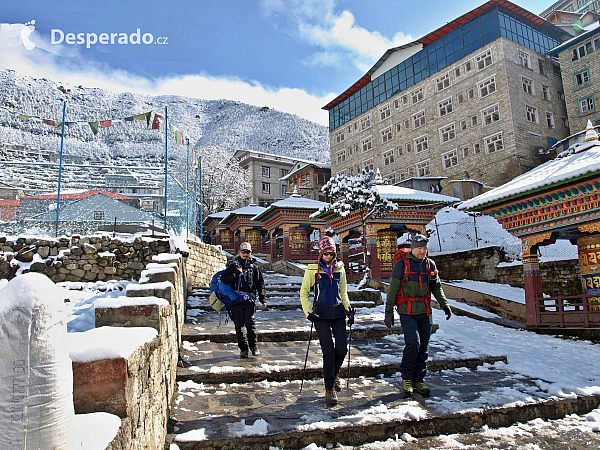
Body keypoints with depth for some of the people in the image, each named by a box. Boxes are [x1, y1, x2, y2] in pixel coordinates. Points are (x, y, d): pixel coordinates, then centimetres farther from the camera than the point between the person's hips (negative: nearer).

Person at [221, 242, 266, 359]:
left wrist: (262, 299, 10)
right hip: (236, 300, 0)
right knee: (239, 325, 3)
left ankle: (254, 346, 6)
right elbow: (223, 279, 0)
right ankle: (243, 349, 12)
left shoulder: (254, 267, 12)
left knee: (250, 323, -8)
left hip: (249, 299, 0)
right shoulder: (233, 266, 9)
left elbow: (260, 283, 15)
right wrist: (236, 273, -11)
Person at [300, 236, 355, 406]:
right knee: (328, 351, -8)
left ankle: (334, 373, 31)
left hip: (338, 313, 3)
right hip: (321, 314, -3)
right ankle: (329, 388, 6)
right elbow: (303, 292, 5)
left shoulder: (340, 269, 10)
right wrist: (309, 311, -6)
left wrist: (348, 308, 9)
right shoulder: (312, 269, 0)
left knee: (342, 349, 0)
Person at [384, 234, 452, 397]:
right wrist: (389, 312, -3)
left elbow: (436, 287, 18)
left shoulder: (430, 264, 11)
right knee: (413, 343, -15)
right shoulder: (401, 264, -3)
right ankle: (406, 379, 3)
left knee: (423, 347, 7)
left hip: (425, 312, 5)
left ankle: (418, 380, 20)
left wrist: (444, 304, 4)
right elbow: (392, 290, -2)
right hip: (407, 312, -5)